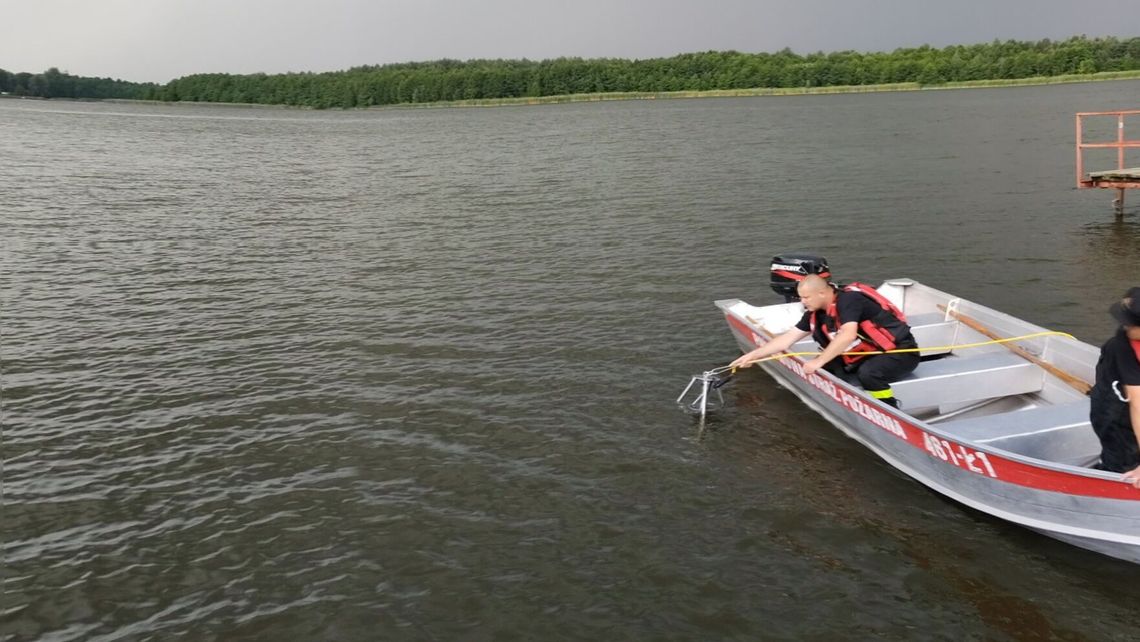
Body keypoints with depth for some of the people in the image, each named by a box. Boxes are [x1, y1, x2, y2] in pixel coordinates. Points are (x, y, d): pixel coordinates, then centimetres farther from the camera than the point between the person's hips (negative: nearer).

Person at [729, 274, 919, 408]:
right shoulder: (816, 313, -1)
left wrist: (819, 361, -32)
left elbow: (848, 335, -38)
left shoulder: (848, 300, -24)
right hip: (871, 354, 8)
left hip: (901, 352, -8)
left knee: (868, 373, -34)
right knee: (826, 368, -3)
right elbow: (788, 338, 3)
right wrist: (752, 355, 1)